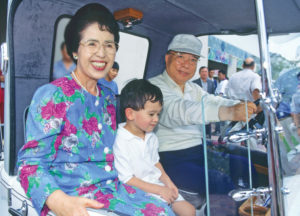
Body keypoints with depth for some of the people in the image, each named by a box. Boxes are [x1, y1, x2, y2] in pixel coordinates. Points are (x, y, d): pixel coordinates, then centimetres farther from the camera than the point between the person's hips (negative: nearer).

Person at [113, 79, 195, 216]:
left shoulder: (151, 137, 7)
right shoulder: (120, 142, -20)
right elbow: (127, 180, -19)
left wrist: (167, 181, 1)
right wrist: (159, 190, -18)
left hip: (158, 185, 8)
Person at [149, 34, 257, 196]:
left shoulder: (194, 89, 19)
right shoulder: (154, 86, -9)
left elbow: (211, 101, 1)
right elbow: (177, 111, -28)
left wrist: (243, 106, -21)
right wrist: (229, 112, -42)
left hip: (200, 152, 7)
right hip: (171, 159, -7)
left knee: (245, 166, -6)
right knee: (219, 183, -24)